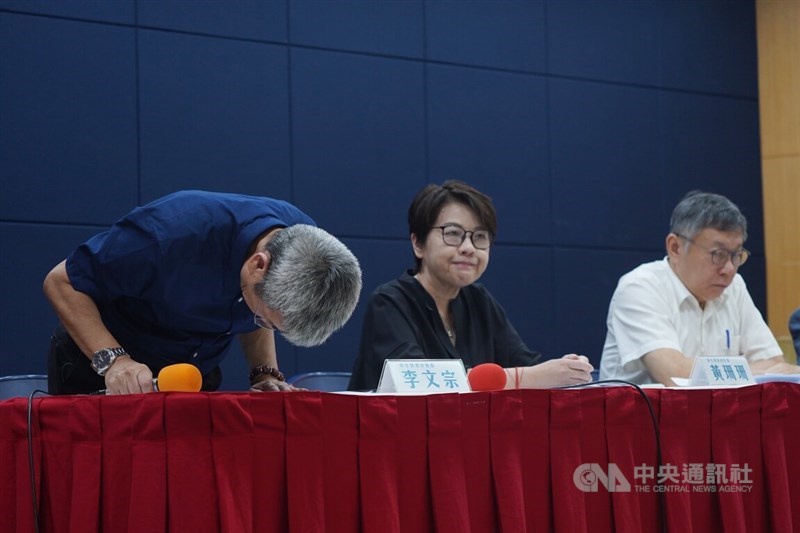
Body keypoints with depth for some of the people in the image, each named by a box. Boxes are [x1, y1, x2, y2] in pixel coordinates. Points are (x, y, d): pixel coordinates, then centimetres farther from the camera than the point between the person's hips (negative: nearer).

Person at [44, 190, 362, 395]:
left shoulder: (307, 244, -19)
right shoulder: (176, 233, -36)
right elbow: (61, 283, -25)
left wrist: (266, 374, -14)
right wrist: (113, 360, -37)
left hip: (197, 376, 4)